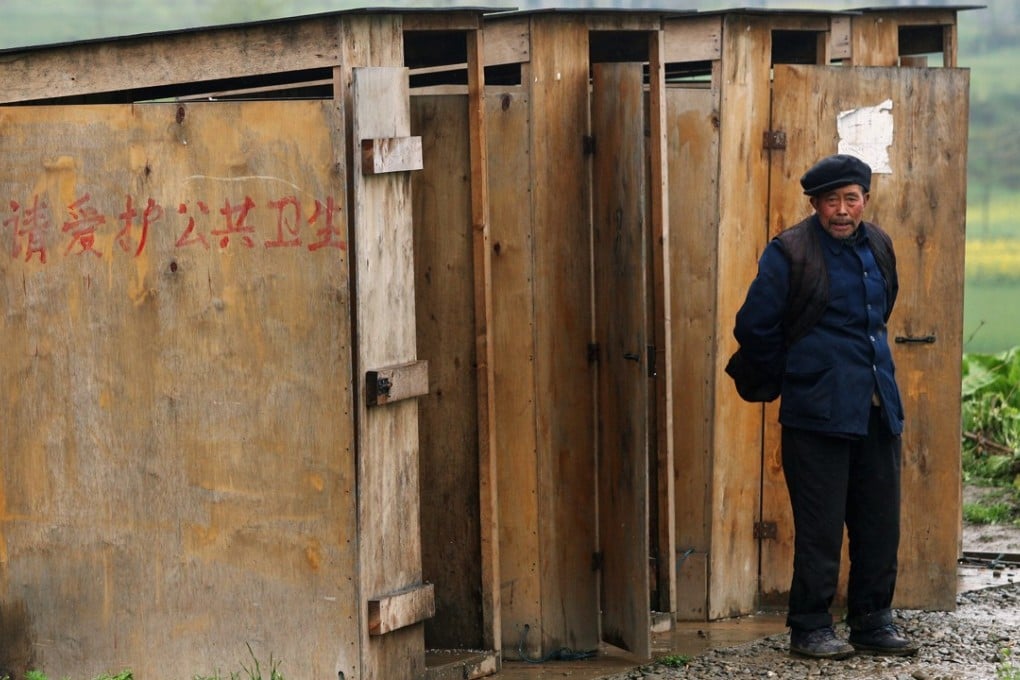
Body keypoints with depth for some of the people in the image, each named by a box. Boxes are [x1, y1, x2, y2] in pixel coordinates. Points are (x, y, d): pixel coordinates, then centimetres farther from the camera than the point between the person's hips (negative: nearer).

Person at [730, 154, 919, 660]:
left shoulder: (878, 247, 11)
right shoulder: (790, 253, -8)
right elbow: (755, 328, -4)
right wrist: (790, 378, 7)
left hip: (878, 409, 6)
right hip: (818, 411, -6)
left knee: (880, 523, 8)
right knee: (820, 527, -3)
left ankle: (873, 623, 18)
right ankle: (810, 628, 5)